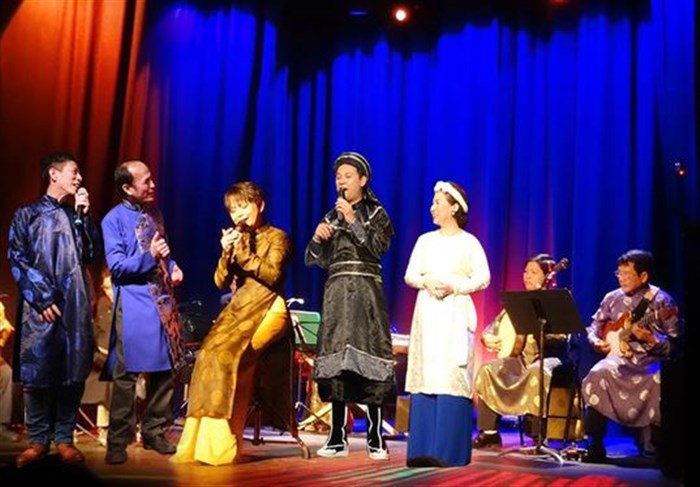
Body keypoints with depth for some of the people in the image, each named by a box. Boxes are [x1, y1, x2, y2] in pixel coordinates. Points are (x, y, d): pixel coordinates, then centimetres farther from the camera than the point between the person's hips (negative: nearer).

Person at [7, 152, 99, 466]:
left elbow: (91, 255, 8)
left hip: (75, 307, 3)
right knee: (37, 373, -3)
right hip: (41, 307, -3)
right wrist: (42, 298, -9)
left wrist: (83, 215, 1)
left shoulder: (78, 214, 20)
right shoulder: (28, 214, 8)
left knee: (73, 374, 1)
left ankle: (64, 439, 9)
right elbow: (17, 259, 0)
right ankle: (38, 440, 7)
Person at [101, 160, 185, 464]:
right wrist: (149, 256, -21)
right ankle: (118, 441, 2)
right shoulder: (114, 219, -5)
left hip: (163, 302, 7)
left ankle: (154, 432, 21)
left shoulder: (154, 214, 15)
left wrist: (173, 267, 6)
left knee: (164, 370, 9)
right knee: (126, 374, -6)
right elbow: (116, 266, -11)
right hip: (133, 305, -7)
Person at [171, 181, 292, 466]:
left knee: (228, 355, -28)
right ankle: (200, 441, -20)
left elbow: (272, 275, -13)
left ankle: (222, 444, -26)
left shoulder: (276, 237, 3)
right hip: (238, 309, 6)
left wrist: (243, 251, -14)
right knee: (209, 354, -19)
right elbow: (221, 282, 12)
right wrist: (226, 253, -5)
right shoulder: (236, 239, 20)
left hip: (266, 309, -6)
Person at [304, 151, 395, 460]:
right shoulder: (332, 216, 17)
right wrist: (317, 238, -5)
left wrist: (353, 220, -12)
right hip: (337, 292, 4)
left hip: (366, 291, -4)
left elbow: (378, 248, -9)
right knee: (337, 360, -2)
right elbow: (315, 260, 14)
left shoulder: (375, 212, 7)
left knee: (366, 357, -10)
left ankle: (376, 439, -6)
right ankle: (337, 438, 2)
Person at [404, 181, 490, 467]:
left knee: (451, 377, -8)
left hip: (455, 315, -4)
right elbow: (409, 275, 10)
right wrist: (426, 281, -10)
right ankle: (422, 448, 4)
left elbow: (483, 278, -3)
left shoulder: (468, 242, 3)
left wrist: (454, 286, -15)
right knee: (425, 376, 0)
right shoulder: (425, 240, 14)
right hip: (427, 313, 4)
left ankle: (450, 450, -5)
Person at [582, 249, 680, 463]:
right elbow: (594, 326, 21)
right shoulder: (612, 298, 10)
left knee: (660, 380, -35)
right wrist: (597, 341, 0)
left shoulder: (661, 301, -3)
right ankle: (594, 444, -19)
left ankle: (653, 444, -14)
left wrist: (651, 340, -24)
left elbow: (674, 345, -6)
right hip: (620, 358, 3)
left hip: (651, 361, -3)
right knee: (599, 374, -28)